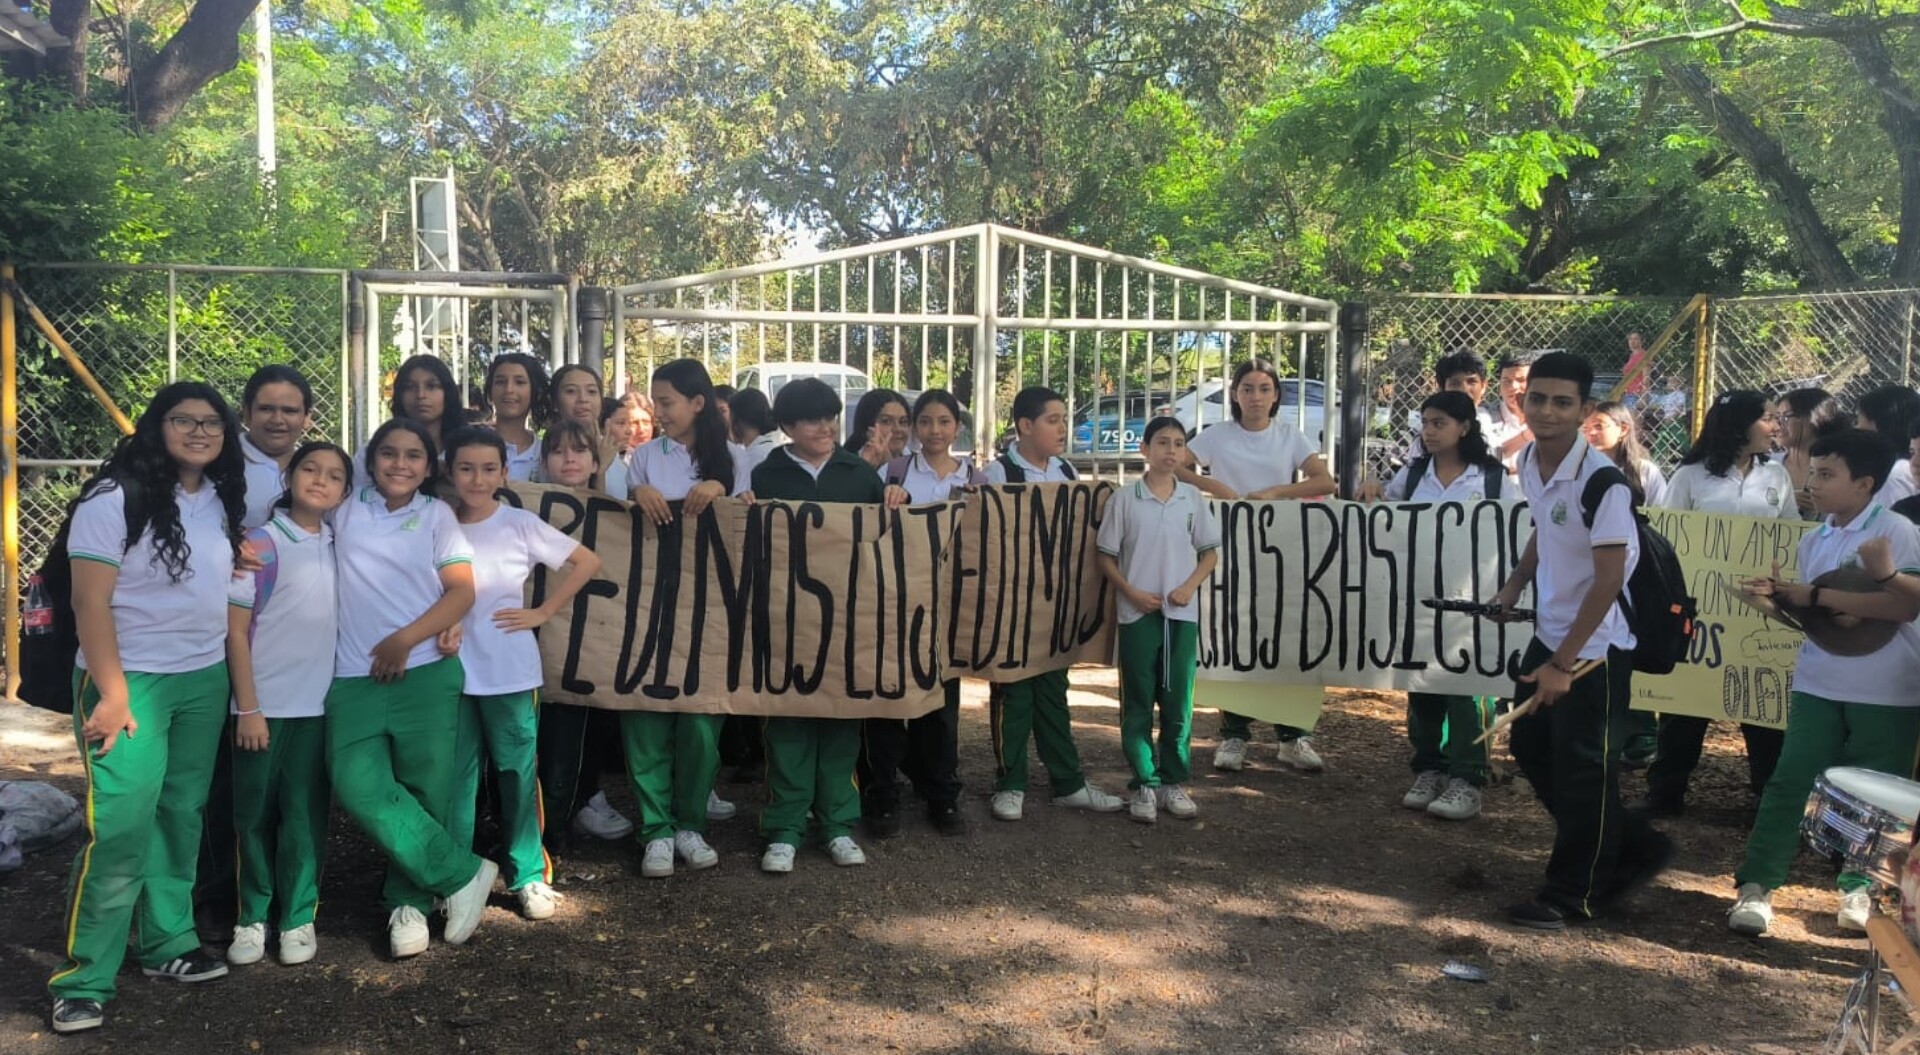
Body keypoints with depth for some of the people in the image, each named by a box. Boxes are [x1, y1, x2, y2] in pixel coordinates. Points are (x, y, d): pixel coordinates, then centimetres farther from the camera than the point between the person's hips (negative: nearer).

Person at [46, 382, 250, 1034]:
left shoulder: (221, 501, 9)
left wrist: (242, 557, 6)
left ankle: (168, 944, 22)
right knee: (121, 826, -10)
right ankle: (84, 979, 0)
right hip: (131, 680, -6)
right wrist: (112, 693, -19)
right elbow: (90, 602, -14)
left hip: (205, 680, 6)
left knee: (181, 816, 11)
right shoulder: (115, 498, -11)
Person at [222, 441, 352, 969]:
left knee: (305, 813, 6)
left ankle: (298, 916, 15)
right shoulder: (260, 545, -5)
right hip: (265, 704, -3)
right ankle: (252, 916, 19)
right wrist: (248, 708, -9)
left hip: (320, 704, 3)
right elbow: (236, 631, -6)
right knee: (255, 813, 6)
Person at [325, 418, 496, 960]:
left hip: (426, 671, -1)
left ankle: (408, 901, 18)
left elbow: (463, 590, 1)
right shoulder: (345, 511, 12)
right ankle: (463, 875, -4)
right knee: (359, 786, -15)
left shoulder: (436, 515, 8)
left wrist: (405, 639, -10)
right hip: (355, 676, 1)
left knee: (424, 790, -1)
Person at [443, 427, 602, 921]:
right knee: (454, 777, 8)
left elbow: (587, 562, -2)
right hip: (451, 670, 2)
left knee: (517, 774, 5)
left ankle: (529, 875, 15)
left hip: (510, 672, -2)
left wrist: (542, 612, -4)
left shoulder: (520, 524, -5)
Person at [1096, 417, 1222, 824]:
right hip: (1137, 614, -2)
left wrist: (1189, 587, -6)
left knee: (1178, 702, 6)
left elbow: (1210, 552, 10)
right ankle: (1144, 784, 13)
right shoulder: (1124, 498, -3)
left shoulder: (1193, 498, 3)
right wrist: (1132, 593, -11)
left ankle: (1173, 781, 19)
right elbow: (1106, 556, 1)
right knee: (1138, 703, 4)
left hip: (1182, 613, 2)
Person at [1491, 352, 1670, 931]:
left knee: (1581, 770, 3)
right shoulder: (1529, 462, 0)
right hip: (1549, 634, 8)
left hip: (1595, 648, -8)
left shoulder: (1601, 480, -24)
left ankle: (1573, 893, 21)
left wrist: (1563, 663, -20)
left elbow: (1608, 579, -22)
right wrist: (1515, 586, 6)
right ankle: (1634, 847, 32)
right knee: (1530, 747, 16)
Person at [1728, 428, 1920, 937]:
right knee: (1789, 781, -3)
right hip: (1818, 684, 4)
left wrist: (1817, 596, -20)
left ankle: (1857, 886, 27)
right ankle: (1756, 885, -1)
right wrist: (1784, 595, -9)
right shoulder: (1814, 540, 8)